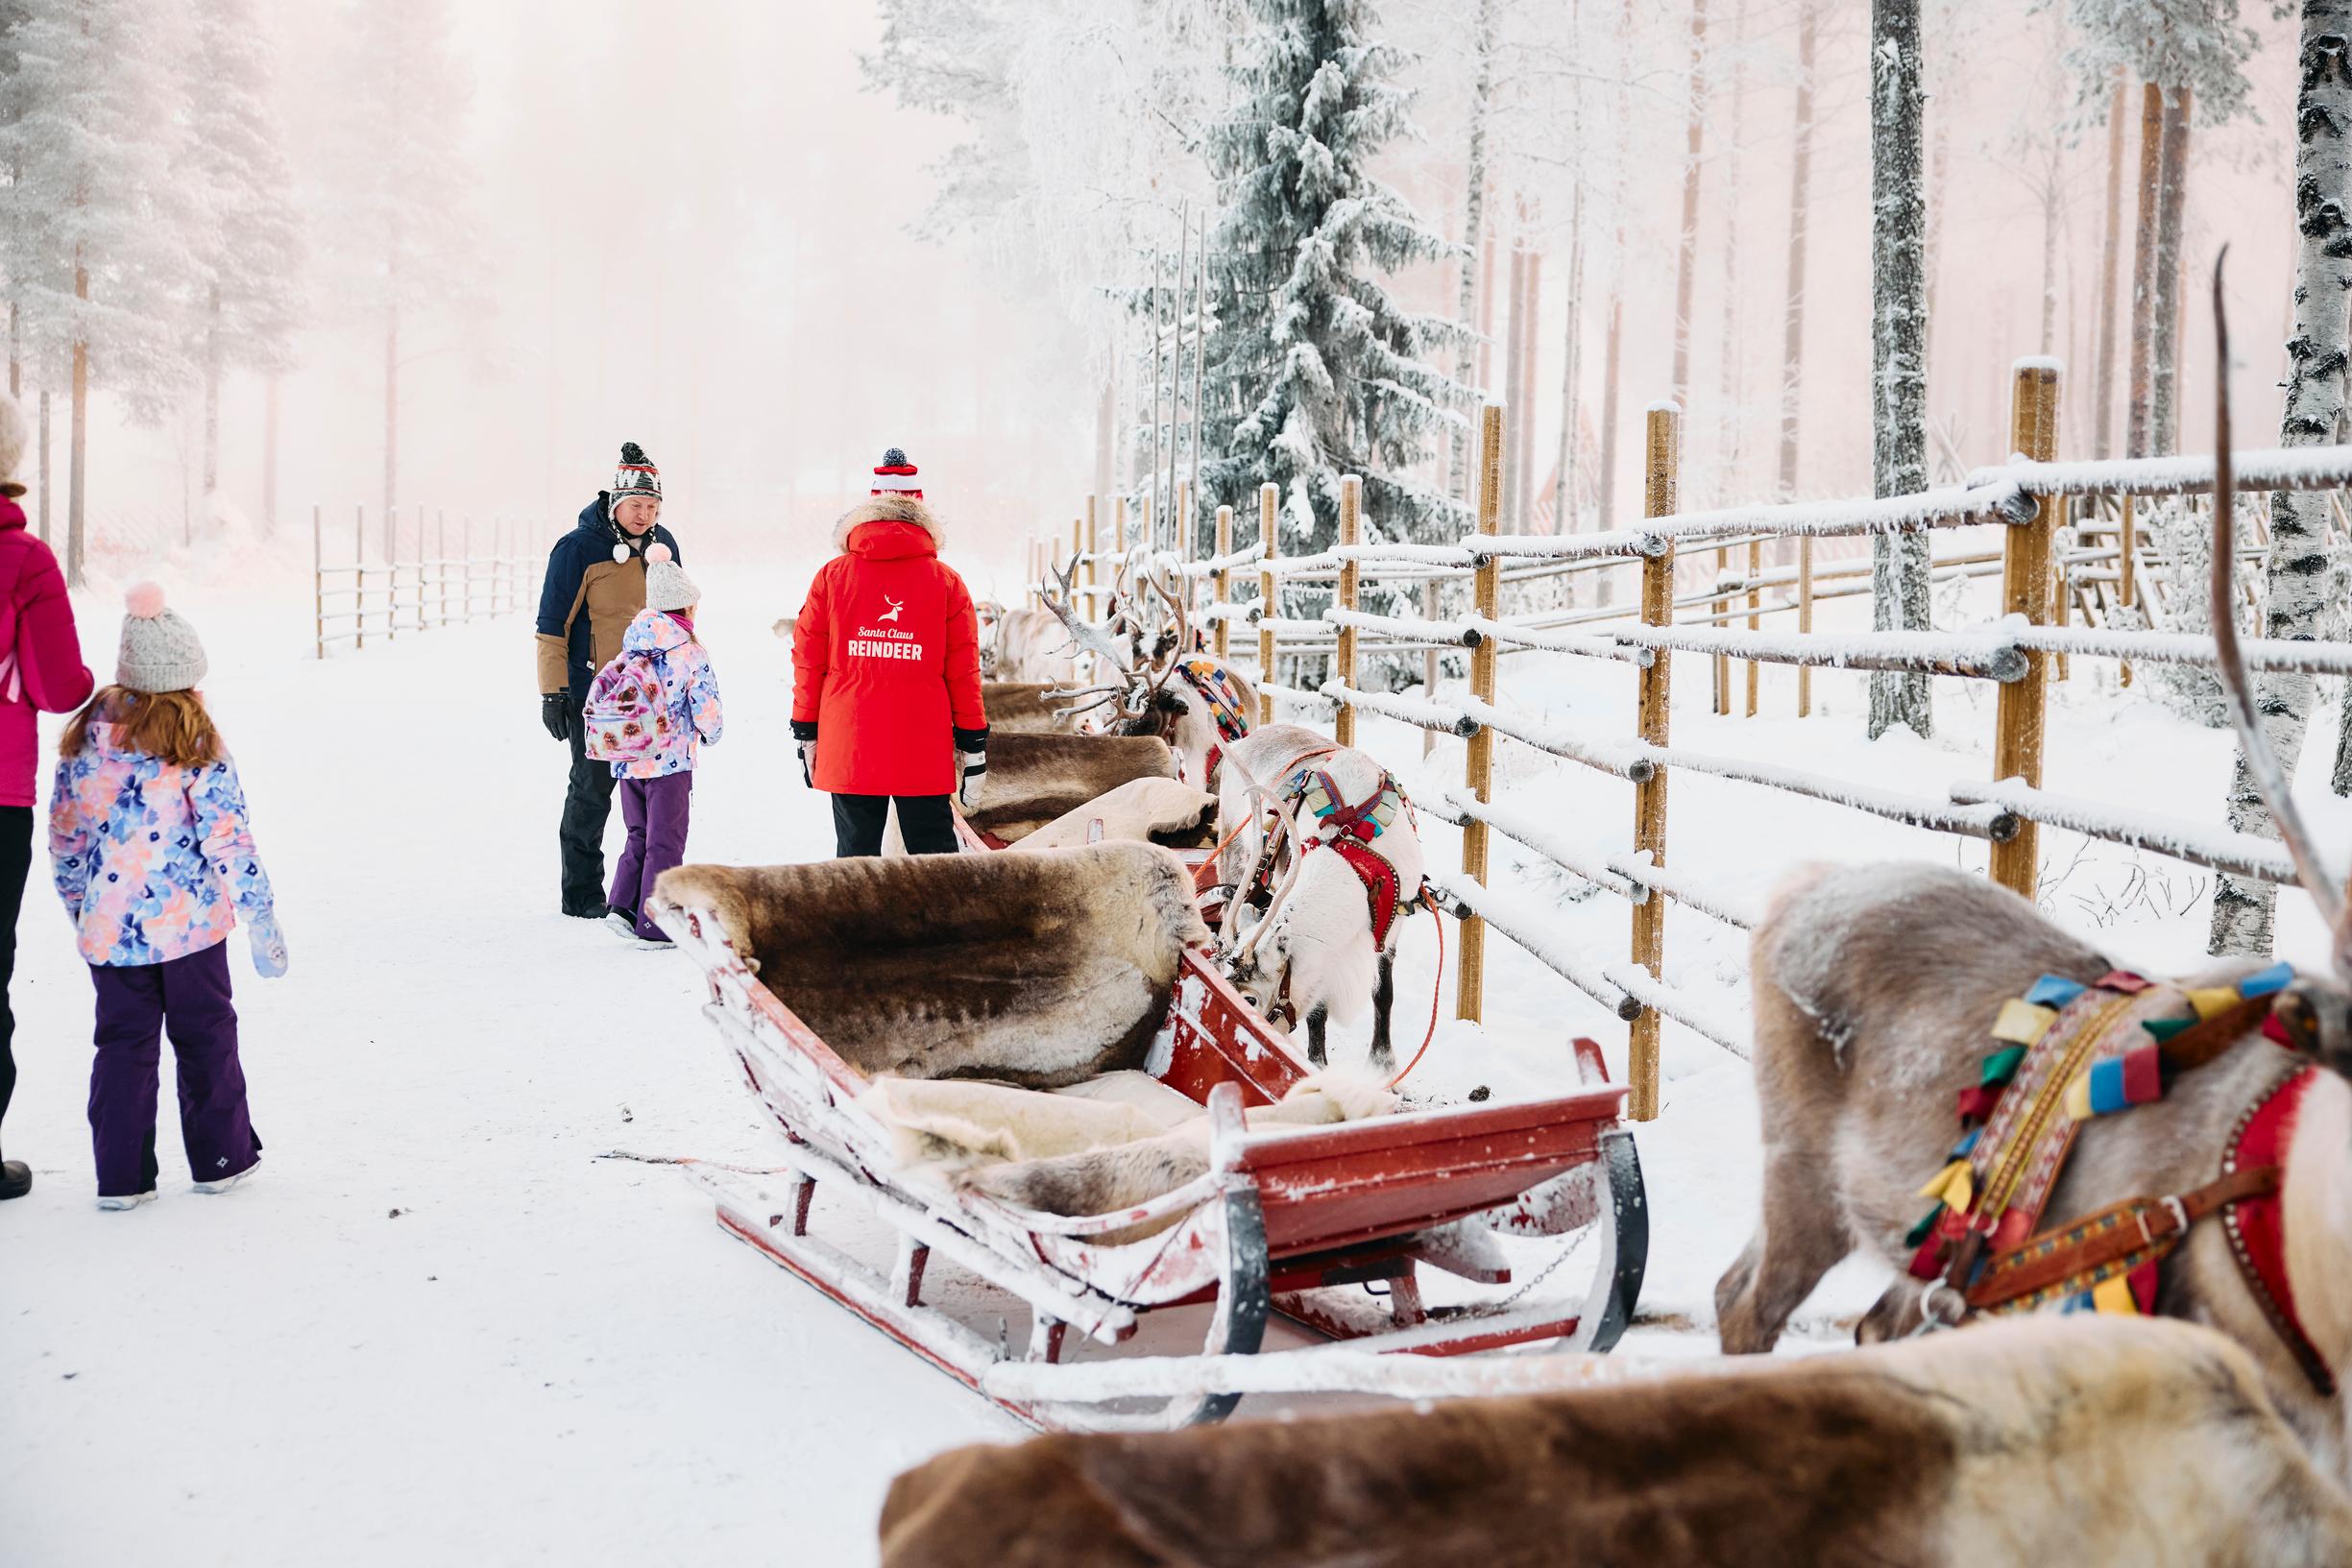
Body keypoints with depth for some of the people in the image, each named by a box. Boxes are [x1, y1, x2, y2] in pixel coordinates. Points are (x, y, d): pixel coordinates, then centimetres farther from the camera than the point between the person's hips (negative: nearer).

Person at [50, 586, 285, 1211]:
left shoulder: (84, 737, 1)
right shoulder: (194, 744, -11)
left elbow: (64, 838, 8)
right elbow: (228, 838, -11)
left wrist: (77, 906, 22)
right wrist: (262, 920, -5)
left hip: (109, 927, 3)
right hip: (190, 923, -3)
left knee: (123, 1043, 11)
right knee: (205, 1036, 13)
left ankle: (121, 1176, 10)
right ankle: (220, 1157, 23)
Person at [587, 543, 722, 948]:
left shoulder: (629, 652, 5)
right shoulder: (692, 655, -11)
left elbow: (598, 707, 7)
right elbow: (708, 715, -11)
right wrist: (710, 735, 11)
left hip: (627, 763, 5)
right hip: (671, 764, -5)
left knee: (639, 837, 19)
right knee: (665, 843, 3)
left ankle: (623, 904, 5)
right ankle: (653, 926, 4)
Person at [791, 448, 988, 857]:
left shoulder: (832, 576, 2)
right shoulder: (947, 582, 0)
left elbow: (807, 661, 4)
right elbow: (963, 671, 1)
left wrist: (806, 733, 13)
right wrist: (974, 748, 8)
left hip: (848, 748, 1)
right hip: (925, 754, 0)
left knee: (855, 855, 8)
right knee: (934, 857, 6)